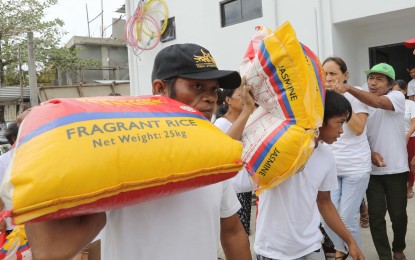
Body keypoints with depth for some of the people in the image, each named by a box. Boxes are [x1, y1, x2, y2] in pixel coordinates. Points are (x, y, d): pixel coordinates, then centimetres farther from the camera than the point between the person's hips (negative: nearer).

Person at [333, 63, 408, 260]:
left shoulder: (397, 97, -8)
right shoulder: (362, 103, 2)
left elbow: (377, 102, -32)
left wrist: (349, 88, -46)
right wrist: (370, 153, -13)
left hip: (396, 169, -2)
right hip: (372, 169, 2)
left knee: (398, 214, 8)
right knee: (376, 215, 2)